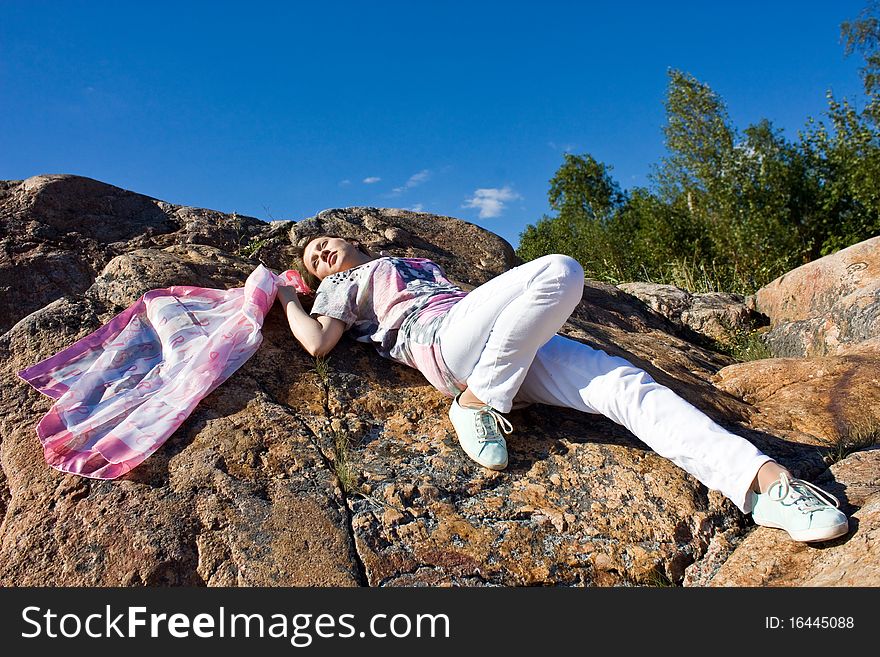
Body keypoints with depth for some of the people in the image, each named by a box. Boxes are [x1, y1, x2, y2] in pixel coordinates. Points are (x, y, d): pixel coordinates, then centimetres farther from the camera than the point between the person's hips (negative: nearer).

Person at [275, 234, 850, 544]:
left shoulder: (418, 261, 40)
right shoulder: (343, 285, 23)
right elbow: (317, 342, 6)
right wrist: (285, 296, 16)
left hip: (518, 350, 6)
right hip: (445, 340, -5)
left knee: (622, 382, -16)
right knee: (561, 269, -27)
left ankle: (762, 479, -25)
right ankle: (476, 400, -22)